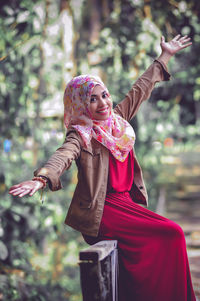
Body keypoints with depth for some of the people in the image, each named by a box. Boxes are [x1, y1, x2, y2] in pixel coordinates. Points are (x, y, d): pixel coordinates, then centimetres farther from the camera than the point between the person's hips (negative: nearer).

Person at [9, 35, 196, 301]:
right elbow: (63, 156, -30)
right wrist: (40, 179, -52)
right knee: (171, 234, -17)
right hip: (101, 211, -7)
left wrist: (165, 55, 32)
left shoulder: (117, 120, 11)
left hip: (125, 203, 7)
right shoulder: (81, 135, -11)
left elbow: (140, 90, 22)